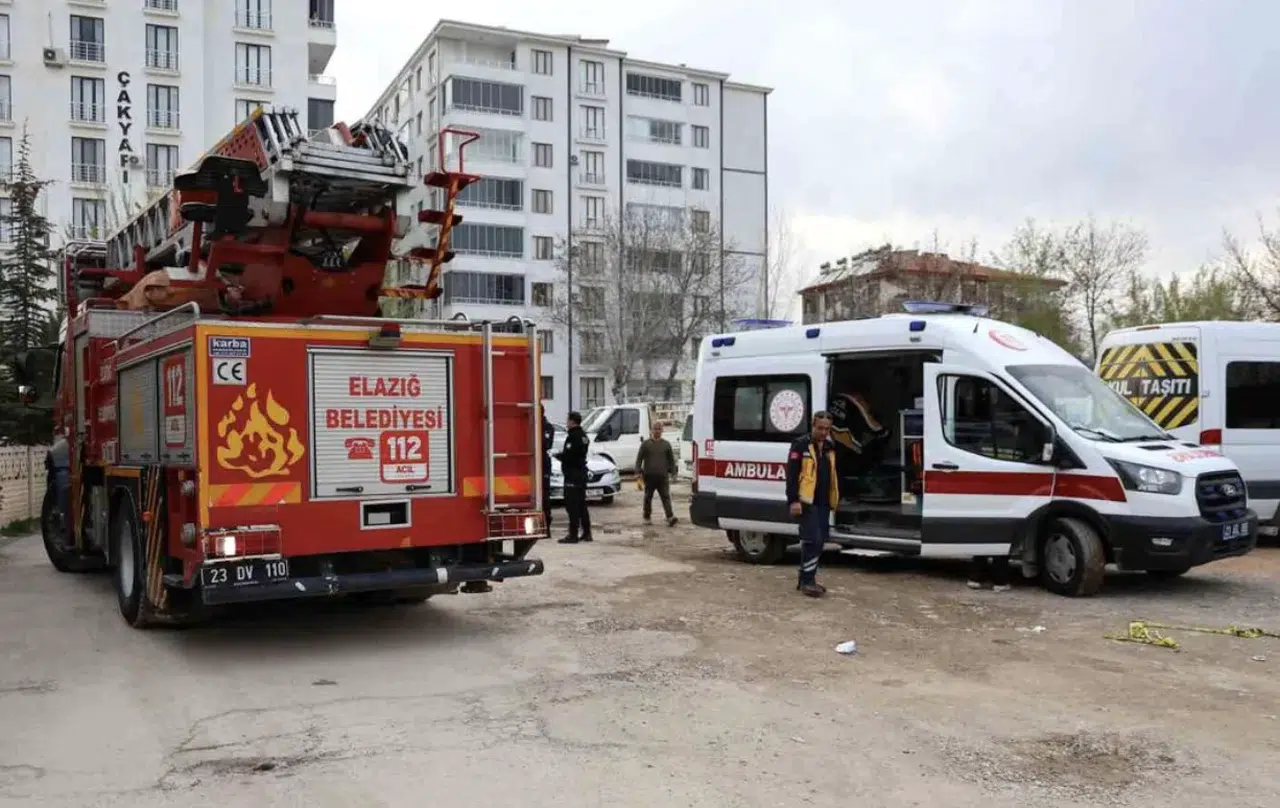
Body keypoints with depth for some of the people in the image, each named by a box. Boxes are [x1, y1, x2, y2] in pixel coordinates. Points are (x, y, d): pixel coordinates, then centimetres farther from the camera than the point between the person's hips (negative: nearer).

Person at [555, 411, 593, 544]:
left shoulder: (573, 436, -17)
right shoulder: (583, 436, 14)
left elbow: (568, 455, -23)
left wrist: (558, 455, -5)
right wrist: (562, 454, 13)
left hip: (573, 474, -10)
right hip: (582, 472, 10)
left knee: (572, 506, -7)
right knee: (581, 504, 15)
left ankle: (573, 535, -8)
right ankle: (586, 533, 19)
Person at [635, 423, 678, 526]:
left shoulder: (666, 444, 10)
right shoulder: (646, 444, 5)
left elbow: (671, 459, 14)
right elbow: (639, 459, 4)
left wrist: (672, 472, 8)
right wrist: (638, 471, -4)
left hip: (663, 476, 0)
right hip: (649, 476, 0)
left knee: (666, 497, -9)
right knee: (648, 497, 10)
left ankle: (670, 517, -17)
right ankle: (646, 516, 22)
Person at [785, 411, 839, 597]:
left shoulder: (830, 447, 16)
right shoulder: (800, 445, -7)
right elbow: (791, 474, -12)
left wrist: (835, 498, 21)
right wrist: (793, 500, -18)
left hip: (824, 503, 8)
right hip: (807, 502, -8)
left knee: (819, 542, 10)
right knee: (812, 541, -12)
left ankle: (807, 578, 20)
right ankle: (806, 581, -6)